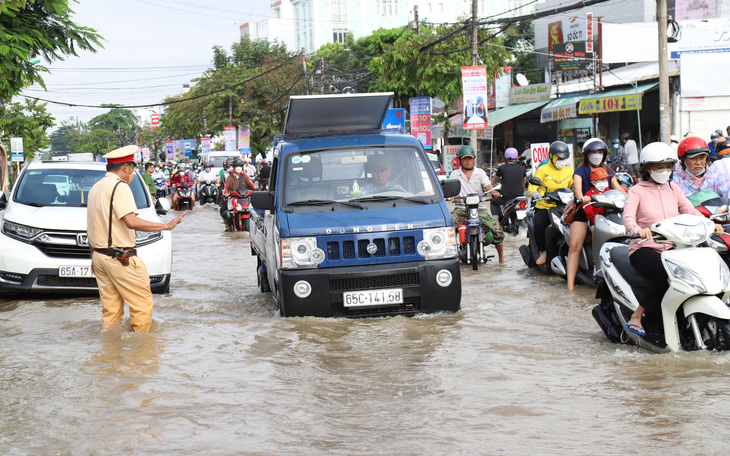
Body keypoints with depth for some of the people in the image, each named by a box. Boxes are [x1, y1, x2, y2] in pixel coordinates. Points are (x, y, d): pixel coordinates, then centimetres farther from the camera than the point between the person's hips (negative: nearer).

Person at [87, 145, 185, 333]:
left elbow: (91, 228, 20)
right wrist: (167, 226, -21)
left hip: (99, 254, 9)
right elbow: (131, 222, -23)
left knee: (110, 309, 11)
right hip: (120, 259, -9)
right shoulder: (119, 186, -12)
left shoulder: (95, 188, 15)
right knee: (143, 303, -2)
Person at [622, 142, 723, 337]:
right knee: (665, 277, -33)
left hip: (671, 248, 5)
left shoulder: (673, 190, 17)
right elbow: (628, 216, -15)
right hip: (644, 248, -5)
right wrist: (638, 230, -39)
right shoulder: (637, 191, 1)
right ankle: (636, 318, -21)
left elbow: (690, 211, 5)